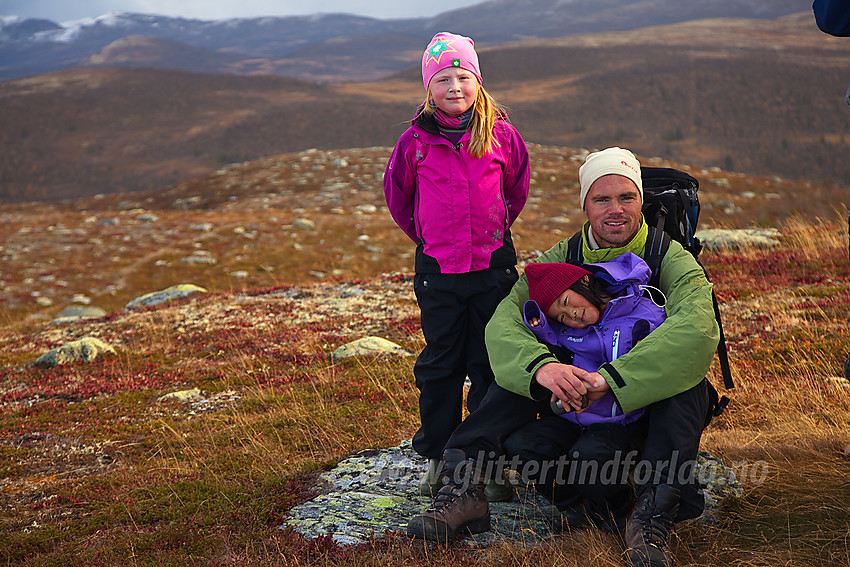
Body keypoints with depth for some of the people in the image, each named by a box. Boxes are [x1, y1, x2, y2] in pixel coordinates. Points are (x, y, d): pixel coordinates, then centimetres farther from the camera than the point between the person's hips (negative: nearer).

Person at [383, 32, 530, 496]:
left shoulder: (501, 135, -4)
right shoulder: (415, 140, -4)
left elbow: (517, 189, 13)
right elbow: (397, 196, 11)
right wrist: (428, 236, 11)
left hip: (493, 265, 0)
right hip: (437, 267, 0)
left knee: (490, 362, 8)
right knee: (440, 363, 9)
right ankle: (436, 456, 20)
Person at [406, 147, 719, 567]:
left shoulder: (671, 260, -12)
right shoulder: (561, 259, -3)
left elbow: (697, 329, -34)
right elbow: (503, 322, -17)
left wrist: (611, 377, -45)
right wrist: (541, 366, -40)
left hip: (654, 402, -3)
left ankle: (654, 516, -31)